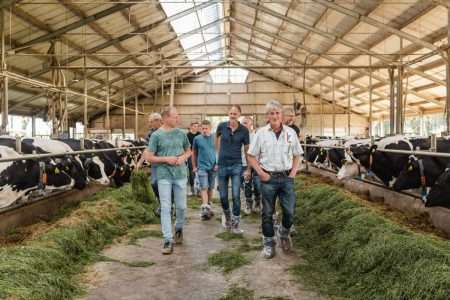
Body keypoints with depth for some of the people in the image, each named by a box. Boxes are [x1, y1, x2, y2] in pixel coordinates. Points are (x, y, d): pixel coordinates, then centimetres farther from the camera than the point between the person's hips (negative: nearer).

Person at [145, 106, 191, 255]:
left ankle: (179, 228, 36)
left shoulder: (181, 133, 4)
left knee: (181, 206, 10)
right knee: (166, 208, -2)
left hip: (180, 174, 3)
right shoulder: (156, 135, -5)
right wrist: (166, 159, -15)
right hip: (164, 176, -3)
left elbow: (189, 151, 15)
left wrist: (183, 157, -6)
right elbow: (149, 157, -5)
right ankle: (168, 240, 3)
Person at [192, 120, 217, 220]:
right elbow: (194, 153, 8)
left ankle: (209, 206, 28)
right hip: (202, 167, -2)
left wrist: (218, 163, -3)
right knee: (204, 188, -10)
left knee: (210, 188, 12)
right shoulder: (197, 138, -1)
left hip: (213, 167, 2)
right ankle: (205, 209, -16)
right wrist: (194, 166, 9)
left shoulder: (215, 138, 1)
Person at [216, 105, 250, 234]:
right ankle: (226, 214, 38)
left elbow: (247, 150, 1)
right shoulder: (222, 126, -4)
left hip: (236, 165, -1)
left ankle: (235, 224, 6)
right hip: (222, 165, 1)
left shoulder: (244, 130, -5)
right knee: (223, 196, 7)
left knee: (236, 195, -7)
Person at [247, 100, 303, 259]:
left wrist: (293, 172, 1)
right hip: (268, 178, -1)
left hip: (286, 177, 2)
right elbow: (251, 156, 1)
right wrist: (261, 173, -8)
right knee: (267, 213, 5)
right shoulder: (261, 133, -3)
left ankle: (283, 233, 33)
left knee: (289, 211, 4)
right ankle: (268, 243, 20)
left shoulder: (291, 132, 3)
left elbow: (297, 154, 12)